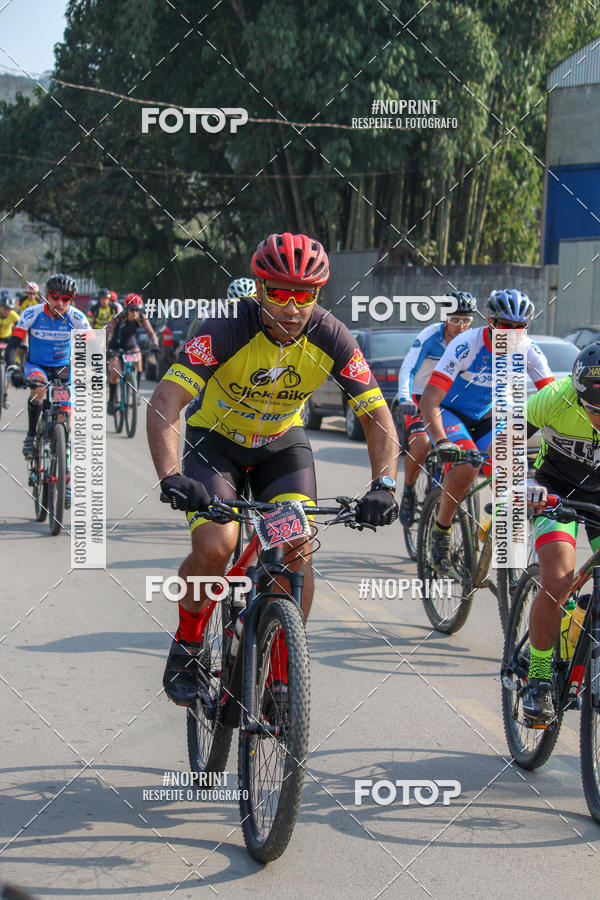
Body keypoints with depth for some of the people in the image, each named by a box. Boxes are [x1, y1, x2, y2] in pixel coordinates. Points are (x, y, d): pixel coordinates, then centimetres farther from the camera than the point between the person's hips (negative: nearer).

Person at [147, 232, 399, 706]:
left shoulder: (331, 338, -22)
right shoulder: (228, 329, -31)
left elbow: (378, 415, -18)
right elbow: (165, 403, -38)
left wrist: (384, 485, -35)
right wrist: (171, 477, -53)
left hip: (283, 443, 2)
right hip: (216, 439, -2)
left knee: (298, 553, -16)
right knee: (214, 547, -24)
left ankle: (281, 673, 2)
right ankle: (188, 645, 4)